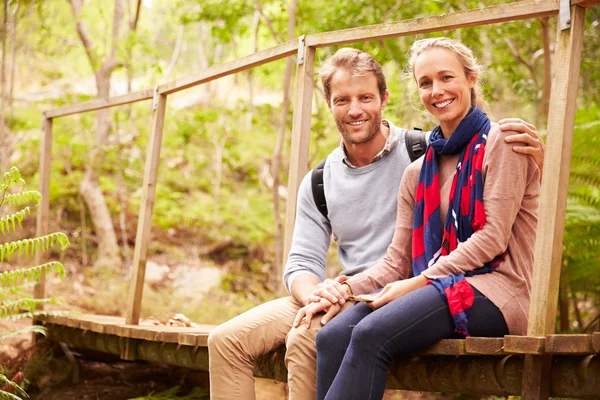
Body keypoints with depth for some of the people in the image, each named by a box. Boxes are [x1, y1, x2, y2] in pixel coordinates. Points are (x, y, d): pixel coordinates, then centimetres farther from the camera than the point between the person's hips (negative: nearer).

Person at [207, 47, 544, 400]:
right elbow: (302, 263, 8)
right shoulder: (318, 184, 11)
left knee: (305, 338, -32)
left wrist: (533, 156, -31)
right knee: (227, 341, -7)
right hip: (349, 297, 6)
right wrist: (313, 292, -17)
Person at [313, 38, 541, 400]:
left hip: (495, 288, -6)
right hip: (441, 289, 6)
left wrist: (421, 281, -14)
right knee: (332, 337, -22)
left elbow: (493, 237, -8)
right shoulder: (418, 173, 20)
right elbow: (397, 262, 13)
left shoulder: (500, 143, 2)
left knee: (371, 334, -31)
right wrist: (345, 288, -6)